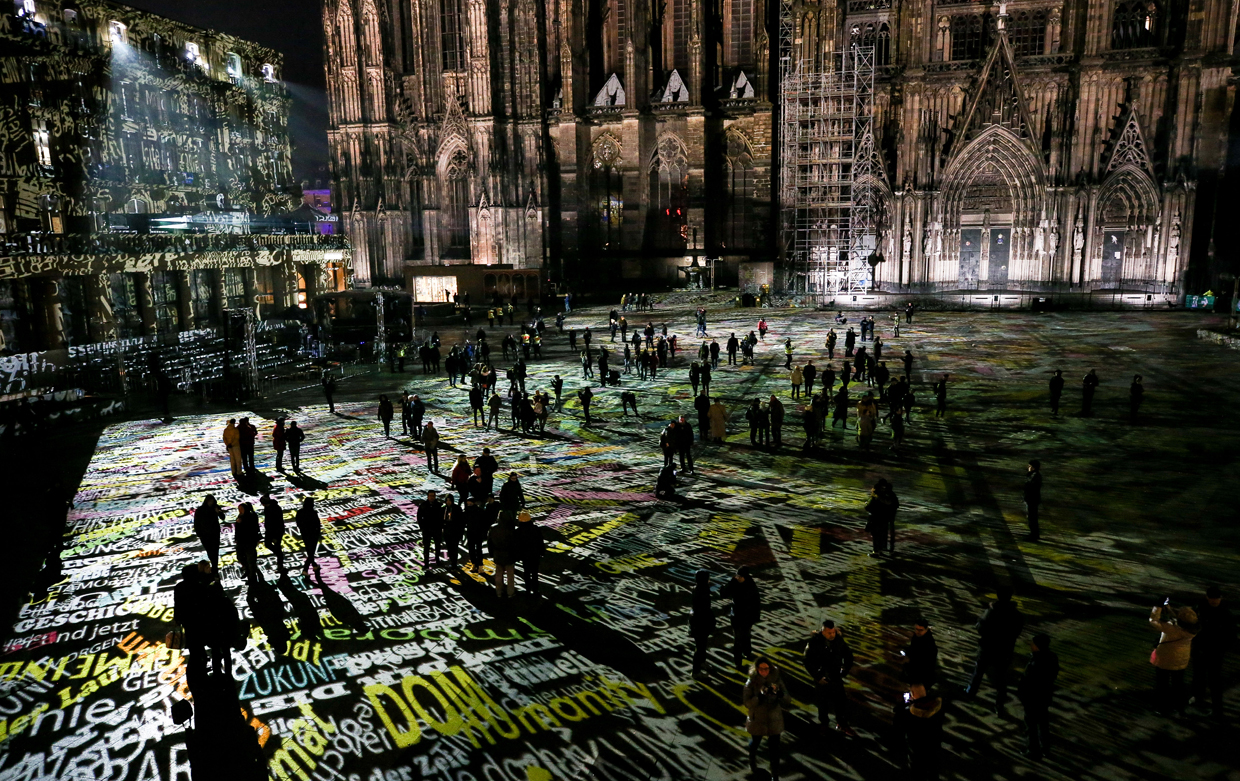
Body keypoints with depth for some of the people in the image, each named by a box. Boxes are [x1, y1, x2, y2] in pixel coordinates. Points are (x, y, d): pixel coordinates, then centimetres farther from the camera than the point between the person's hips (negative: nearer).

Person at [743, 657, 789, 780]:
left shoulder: (776, 680, -11)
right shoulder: (752, 682, -16)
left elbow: (786, 700, -8)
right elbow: (747, 703, -17)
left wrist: (780, 694, -30)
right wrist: (759, 697, -33)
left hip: (774, 720, 0)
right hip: (757, 719, 0)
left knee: (774, 748, -1)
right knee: (755, 743, 23)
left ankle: (775, 775, 16)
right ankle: (752, 763, 53)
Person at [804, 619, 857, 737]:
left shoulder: (839, 640, -10)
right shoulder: (814, 643, -20)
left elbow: (848, 654, 7)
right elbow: (808, 663, -14)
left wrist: (846, 670, 0)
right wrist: (818, 677, -14)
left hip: (836, 678, 2)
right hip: (822, 679, -2)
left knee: (841, 701, 5)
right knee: (823, 703, 12)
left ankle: (842, 725, 24)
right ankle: (824, 724, 33)